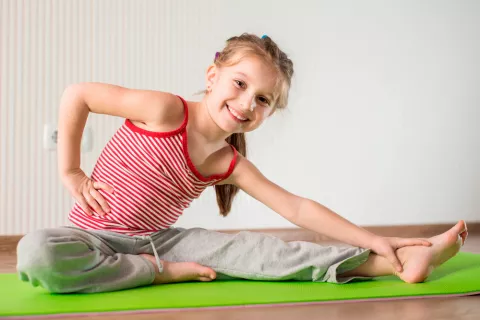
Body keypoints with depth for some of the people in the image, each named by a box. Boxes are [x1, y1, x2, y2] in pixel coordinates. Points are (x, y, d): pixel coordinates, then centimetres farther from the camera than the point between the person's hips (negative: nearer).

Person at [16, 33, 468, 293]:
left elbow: (297, 208, -2)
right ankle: (166, 273, -26)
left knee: (249, 248, -14)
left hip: (157, 241, 4)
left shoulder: (230, 164, -2)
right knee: (36, 253, -39)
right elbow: (76, 95, -13)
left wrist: (373, 242, -7)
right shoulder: (167, 111, -19)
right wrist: (71, 173, -14)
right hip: (94, 238, -4)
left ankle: (390, 264, -16)